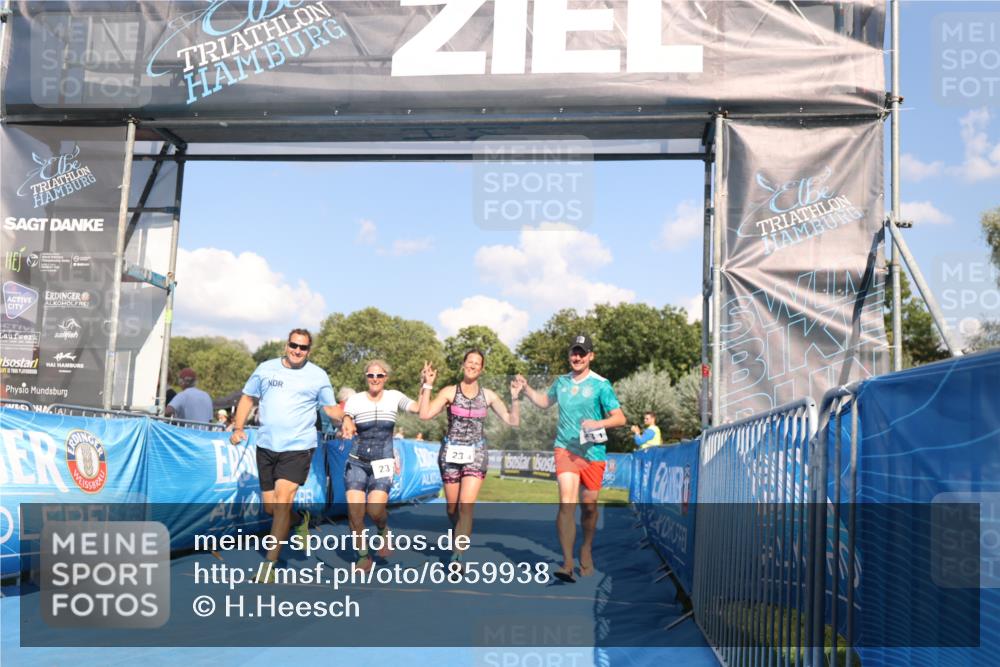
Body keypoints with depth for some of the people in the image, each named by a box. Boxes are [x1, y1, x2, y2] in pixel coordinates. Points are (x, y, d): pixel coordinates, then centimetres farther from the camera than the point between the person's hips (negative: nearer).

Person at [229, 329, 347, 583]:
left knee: (282, 502, -16)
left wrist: (347, 410, -15)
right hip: (266, 447, 4)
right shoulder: (266, 369, 7)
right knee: (270, 508, 10)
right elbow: (248, 398, 15)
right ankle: (300, 520, 43)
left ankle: (268, 565, -12)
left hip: (298, 448, -4)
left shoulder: (318, 376, 1)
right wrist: (238, 427, 2)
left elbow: (331, 409, 7)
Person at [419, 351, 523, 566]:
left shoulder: (488, 395, 4)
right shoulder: (450, 392, -2)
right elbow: (425, 414, -14)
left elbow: (513, 421, 4)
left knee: (466, 506, -14)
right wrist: (427, 385, -15)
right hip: (451, 453, 0)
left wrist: (515, 397, -8)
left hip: (476, 454, 0)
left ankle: (456, 557, -12)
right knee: (452, 508, 9)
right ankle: (460, 537, 39)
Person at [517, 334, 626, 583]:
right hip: (566, 450, 2)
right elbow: (544, 401, 30)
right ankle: (567, 563, -19)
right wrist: (526, 389, 15)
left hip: (593, 453, -1)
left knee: (589, 506, 9)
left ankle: (586, 551, 36)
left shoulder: (601, 385, -4)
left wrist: (598, 423, -23)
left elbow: (620, 418, -6)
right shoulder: (561, 382, 10)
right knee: (567, 503, -15)